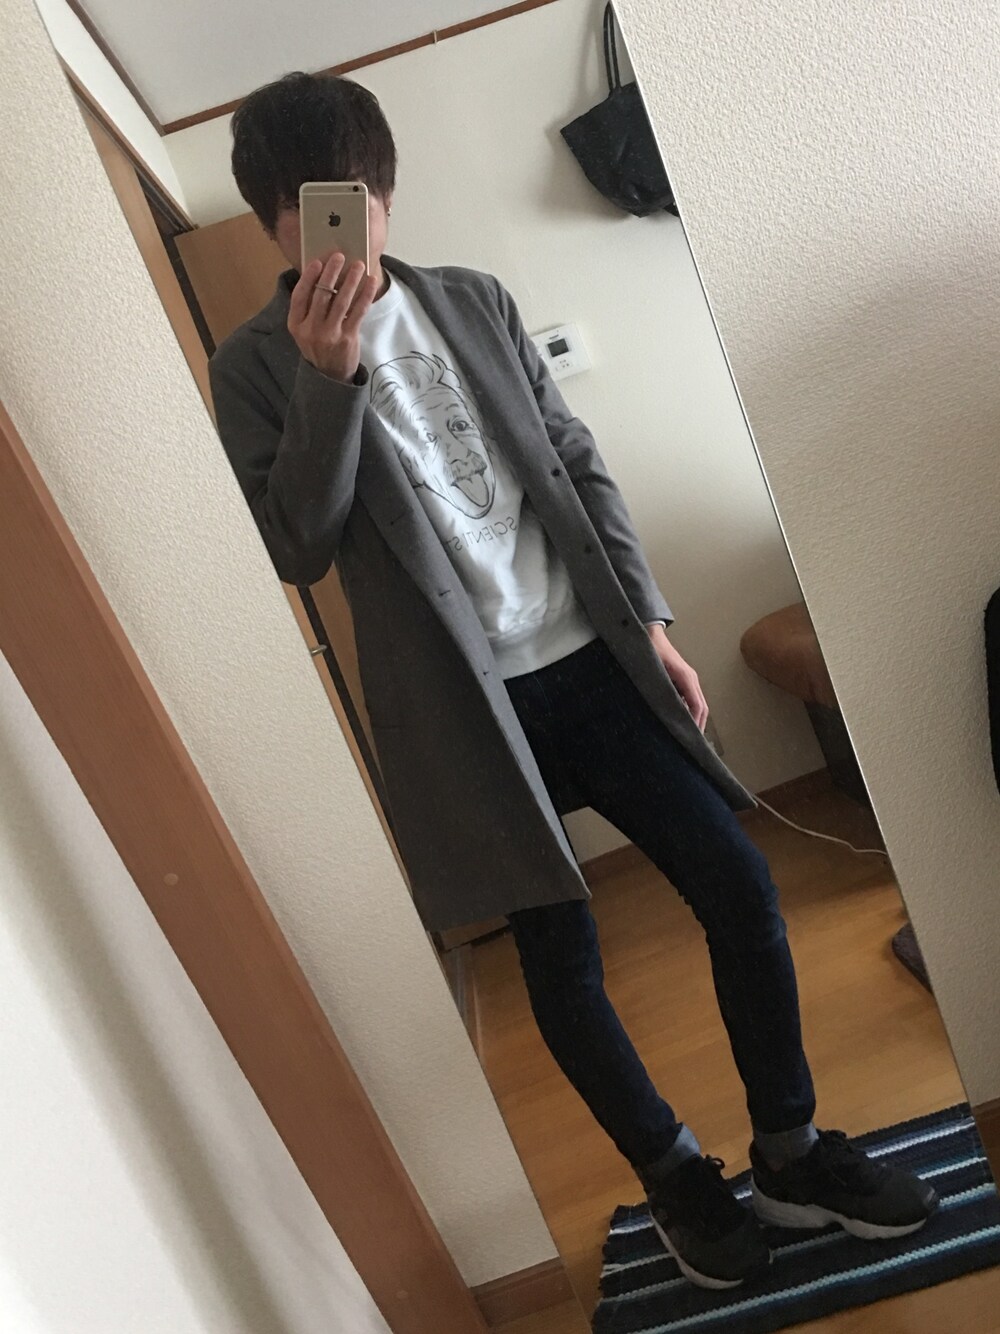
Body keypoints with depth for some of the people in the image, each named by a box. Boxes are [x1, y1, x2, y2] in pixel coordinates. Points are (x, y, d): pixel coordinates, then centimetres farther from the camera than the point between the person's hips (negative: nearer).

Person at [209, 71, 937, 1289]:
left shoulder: (474, 302, 12)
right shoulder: (257, 365, 3)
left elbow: (578, 465, 11)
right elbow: (297, 550, -9)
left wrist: (649, 619, 5)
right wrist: (328, 376, -19)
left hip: (589, 657, 4)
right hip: (466, 700, -3)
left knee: (740, 888, 3)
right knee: (560, 952, 5)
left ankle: (792, 1152, 29)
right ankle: (676, 1177, 33)